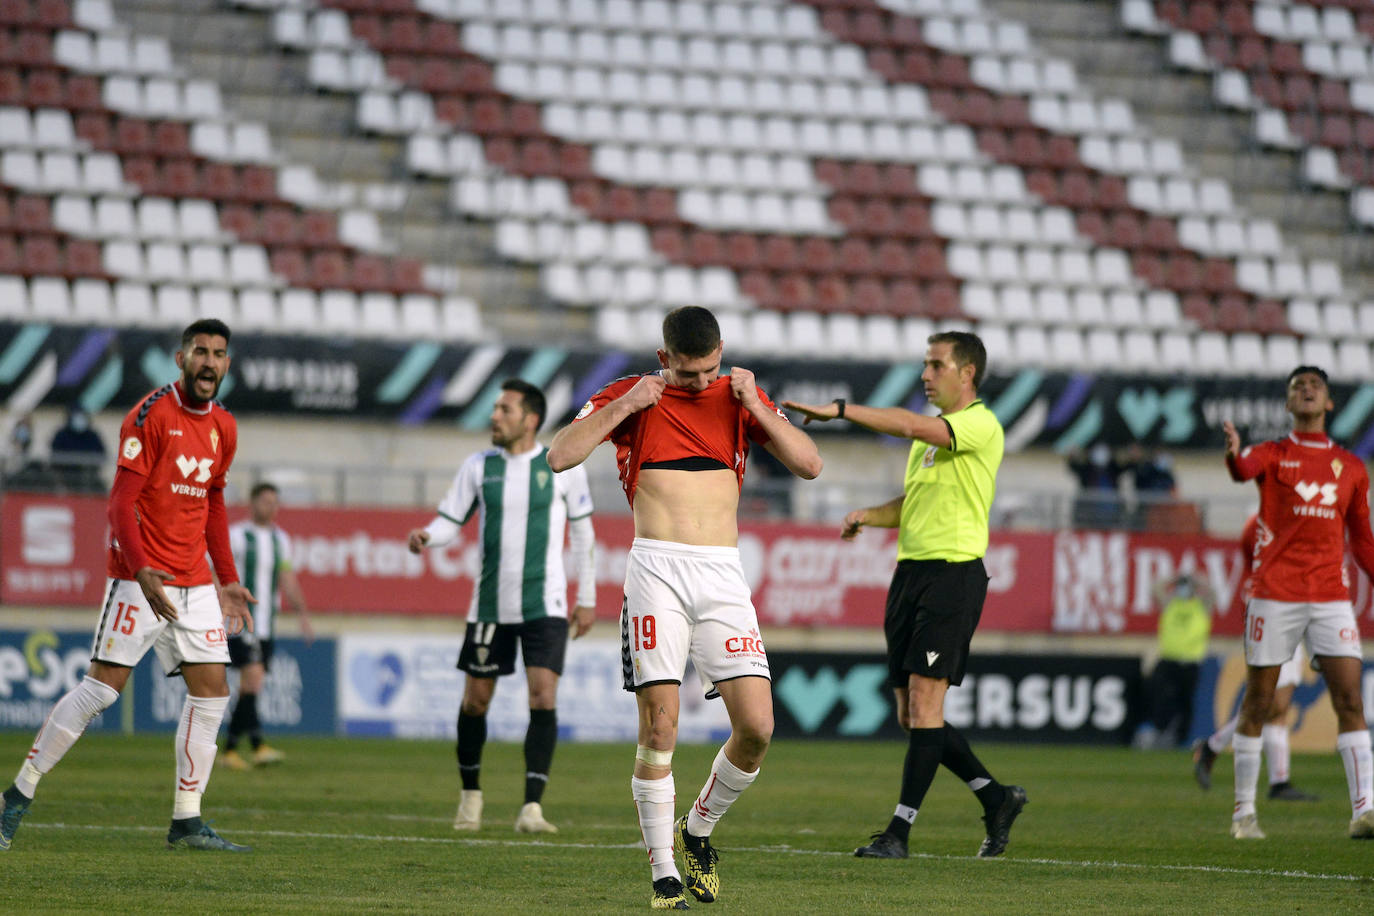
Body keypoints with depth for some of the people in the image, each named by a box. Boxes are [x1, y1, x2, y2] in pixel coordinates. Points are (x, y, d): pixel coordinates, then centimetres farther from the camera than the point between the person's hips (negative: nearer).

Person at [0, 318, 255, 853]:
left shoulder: (223, 428, 11)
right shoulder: (151, 416, -11)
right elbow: (121, 502, -15)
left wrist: (228, 580, 18)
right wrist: (141, 570, -27)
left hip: (194, 583, 7)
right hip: (140, 580, -7)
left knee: (211, 692, 0)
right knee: (102, 686, -10)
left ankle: (186, 822, 5)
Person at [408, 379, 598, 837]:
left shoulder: (563, 466, -1)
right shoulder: (479, 467, 3)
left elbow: (583, 532, 7)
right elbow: (449, 521, 4)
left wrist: (587, 598, 6)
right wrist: (426, 536, -20)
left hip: (544, 605, -2)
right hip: (490, 605, 2)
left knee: (543, 698, -15)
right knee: (475, 700, 6)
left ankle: (532, 807, -15)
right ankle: (470, 795, 27)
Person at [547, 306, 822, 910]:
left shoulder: (739, 398, 13)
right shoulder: (631, 396, 5)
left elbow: (809, 464, 6)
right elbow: (559, 456, -3)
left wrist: (755, 406, -4)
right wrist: (624, 407, -10)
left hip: (724, 573, 3)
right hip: (658, 569, -2)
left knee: (756, 727, -8)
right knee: (659, 727, -10)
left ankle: (698, 830, 18)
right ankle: (664, 874, 0)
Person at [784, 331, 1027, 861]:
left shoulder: (981, 425, -8)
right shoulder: (931, 431, 20)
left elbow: (912, 425, -24)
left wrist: (838, 409, -23)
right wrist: (868, 515, 10)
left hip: (953, 572, -9)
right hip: (910, 572, 9)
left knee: (924, 698, -13)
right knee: (911, 713, 7)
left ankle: (900, 830, -13)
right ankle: (996, 798, 20)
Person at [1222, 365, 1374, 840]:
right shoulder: (1274, 454, 4)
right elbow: (1246, 467, -21)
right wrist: (1235, 452, -45)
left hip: (1331, 596, 2)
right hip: (1274, 596, -2)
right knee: (1258, 703, 2)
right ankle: (1244, 813, 11)